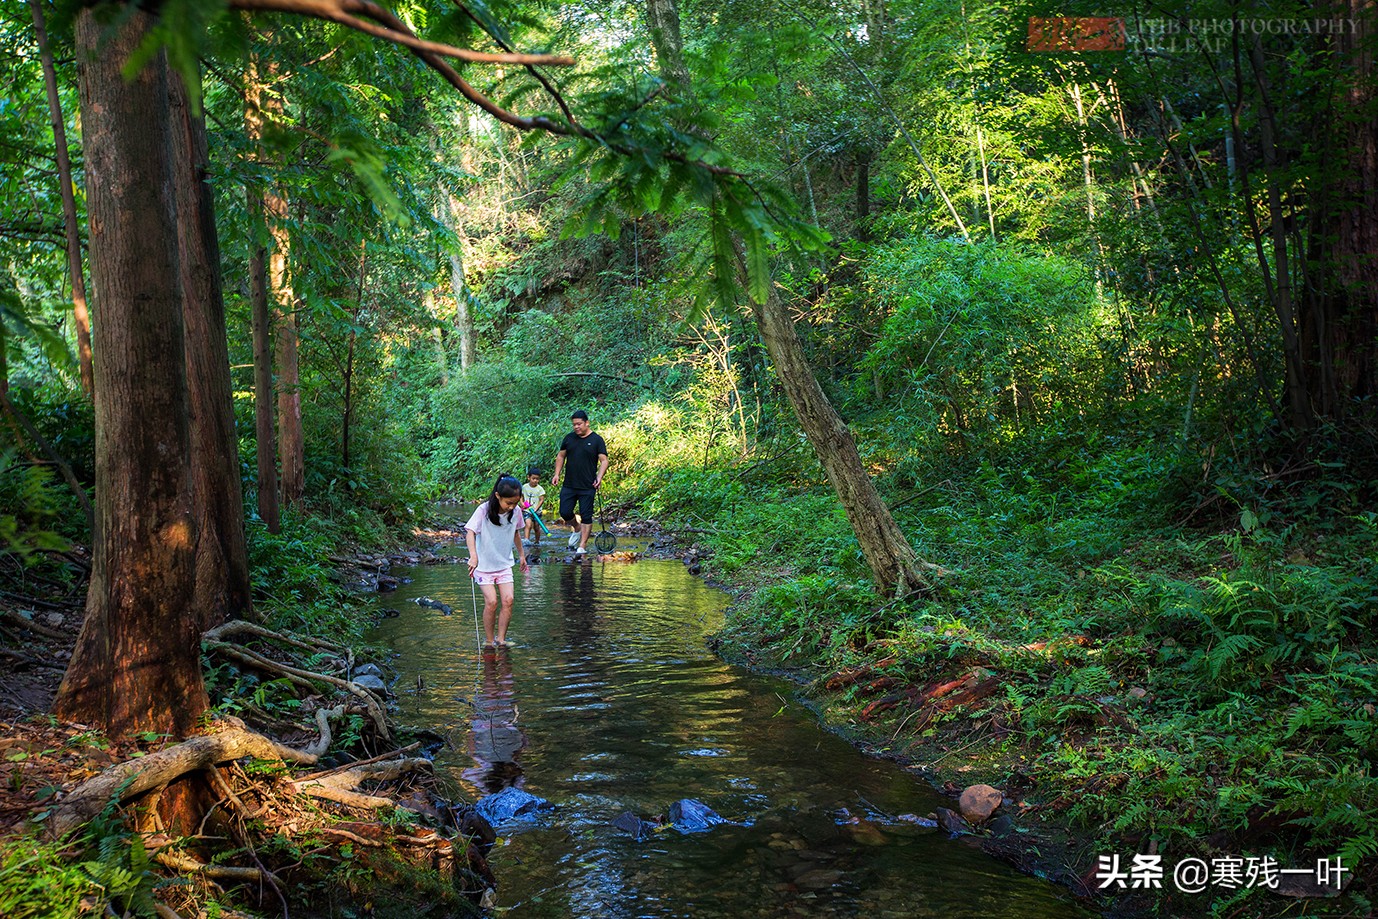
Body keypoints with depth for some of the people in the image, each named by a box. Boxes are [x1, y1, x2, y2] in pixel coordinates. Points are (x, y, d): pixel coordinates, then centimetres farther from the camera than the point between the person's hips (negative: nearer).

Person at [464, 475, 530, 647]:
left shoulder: (516, 511, -5)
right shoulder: (484, 510, -19)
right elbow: (470, 532, -27)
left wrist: (522, 555, 23)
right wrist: (473, 555, -42)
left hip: (504, 563, 4)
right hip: (484, 564, -4)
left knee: (508, 600, -9)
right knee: (491, 602, -14)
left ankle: (500, 638, 3)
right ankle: (489, 640, 2)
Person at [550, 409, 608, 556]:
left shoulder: (596, 440, -2)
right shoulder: (569, 438, 9)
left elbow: (604, 460, -4)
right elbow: (561, 456, 18)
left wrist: (599, 477, -18)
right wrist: (557, 474, 7)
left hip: (587, 487, -4)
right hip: (568, 485, 4)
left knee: (586, 516, -2)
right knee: (565, 513, 1)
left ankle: (583, 545, 5)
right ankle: (577, 530, 30)